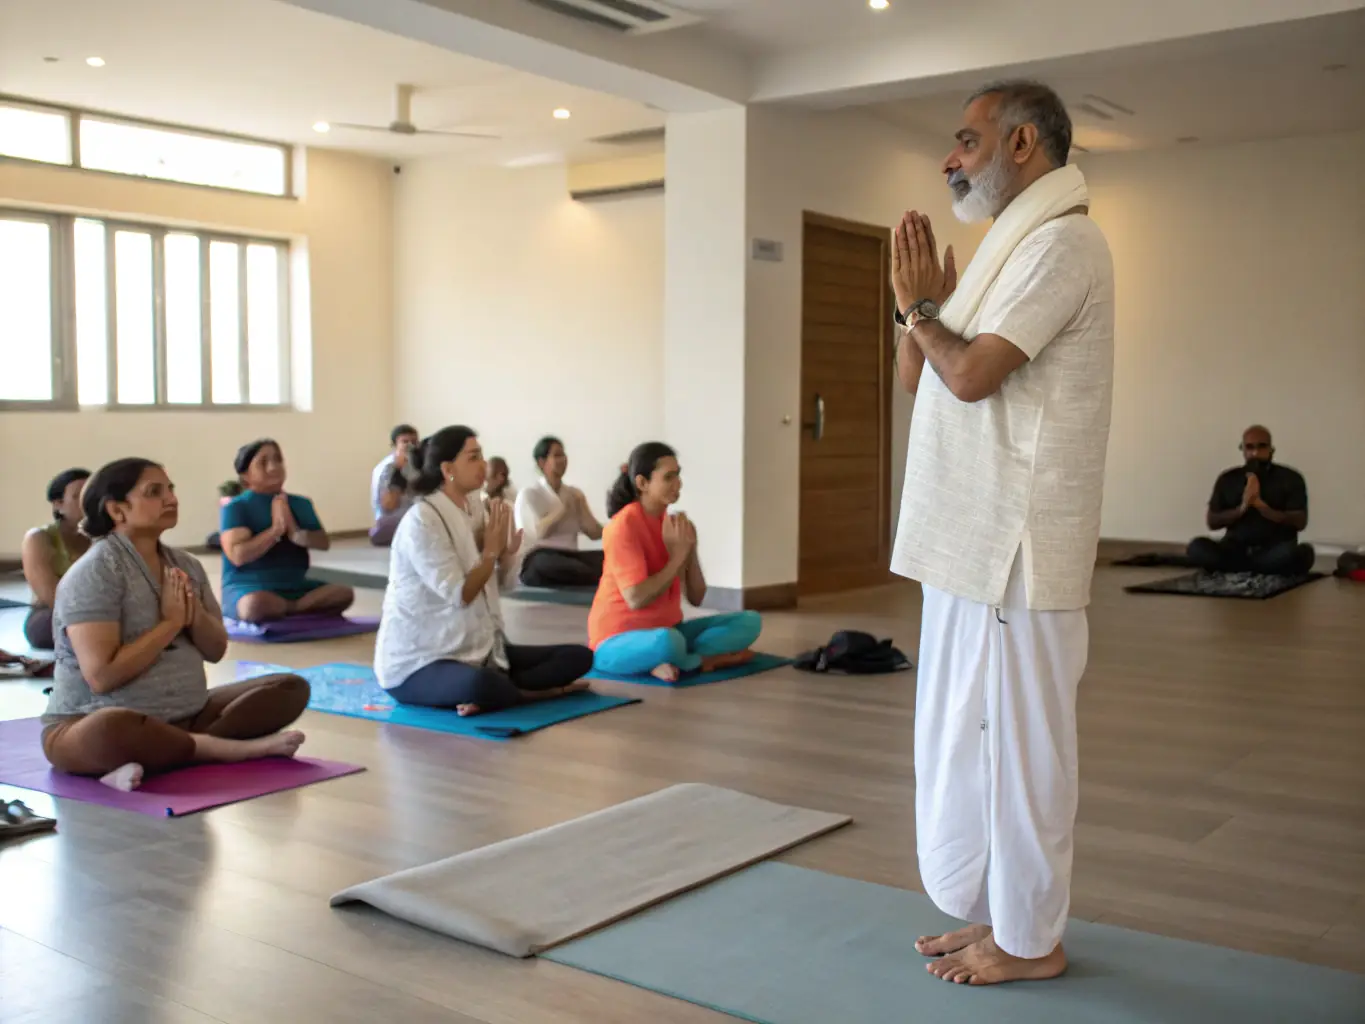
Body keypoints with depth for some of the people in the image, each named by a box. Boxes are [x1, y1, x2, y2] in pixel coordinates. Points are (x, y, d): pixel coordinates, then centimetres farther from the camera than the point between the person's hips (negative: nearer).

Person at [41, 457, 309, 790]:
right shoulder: (94, 573, -15)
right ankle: (237, 748, -20)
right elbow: (101, 676, -24)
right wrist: (171, 622, -17)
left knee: (291, 688, -6)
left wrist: (195, 616, -11)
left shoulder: (186, 566, 7)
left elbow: (216, 650, 10)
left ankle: (153, 758, -21)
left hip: (184, 717, 8)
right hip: (92, 726, -7)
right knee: (115, 729, -43)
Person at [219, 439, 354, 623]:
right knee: (257, 605, -41)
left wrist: (296, 533, -15)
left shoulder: (300, 504, 11)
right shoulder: (236, 507, -7)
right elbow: (238, 555, -18)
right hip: (247, 587, -5)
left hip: (294, 586, 5)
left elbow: (324, 542, 4)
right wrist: (276, 529, -21)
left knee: (344, 593, -17)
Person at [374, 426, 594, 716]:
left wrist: (509, 551, -9)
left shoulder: (477, 508, 6)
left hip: (479, 650, 8)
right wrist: (491, 550, -12)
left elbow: (503, 584, 11)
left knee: (578, 656, -4)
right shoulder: (421, 521, -17)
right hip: (419, 661, -8)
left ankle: (502, 691, -14)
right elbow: (459, 596, -21)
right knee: (482, 685, -42)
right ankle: (533, 693, -13)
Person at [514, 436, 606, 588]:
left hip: (570, 556, 5)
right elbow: (539, 532, -13)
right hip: (540, 559, -5)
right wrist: (564, 507, -9)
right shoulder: (529, 495, 4)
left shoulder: (575, 494, 18)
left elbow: (595, 533, 9)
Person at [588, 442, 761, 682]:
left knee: (750, 621, -4)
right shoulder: (623, 526, -16)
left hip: (667, 631, 8)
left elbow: (696, 598, 6)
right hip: (619, 641, -8)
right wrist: (678, 555, -17)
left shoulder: (674, 525, 6)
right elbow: (636, 599, -23)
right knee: (667, 642, -42)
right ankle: (711, 658, -11)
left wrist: (691, 551, -10)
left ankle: (673, 662, -16)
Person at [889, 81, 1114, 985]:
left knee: (1018, 738, 0)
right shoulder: (1015, 242, 19)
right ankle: (995, 912, 29)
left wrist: (922, 305, -5)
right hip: (973, 538, 10)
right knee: (973, 733, 16)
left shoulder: (1060, 241, -11)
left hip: (1015, 543, -10)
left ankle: (1029, 939, 15)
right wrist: (920, 305, 2)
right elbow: (917, 376, 19)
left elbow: (972, 374, -21)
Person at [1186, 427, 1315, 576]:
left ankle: (1238, 571, -21)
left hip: (1275, 551, -1)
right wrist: (1242, 508, -12)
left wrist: (1260, 504, -16)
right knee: (1197, 547, -29)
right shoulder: (1227, 479, 10)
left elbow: (1299, 522, -6)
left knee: (1300, 553, -36)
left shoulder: (1290, 478, 3)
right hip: (1235, 549, 2)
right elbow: (1212, 522, 6)